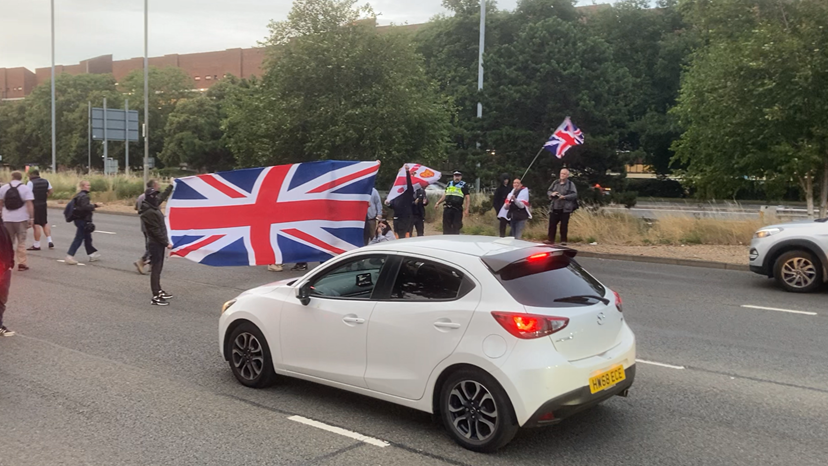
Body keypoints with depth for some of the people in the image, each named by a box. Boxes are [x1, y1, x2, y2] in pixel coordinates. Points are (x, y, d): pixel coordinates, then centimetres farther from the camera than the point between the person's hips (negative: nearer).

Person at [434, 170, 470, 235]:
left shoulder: (464, 185, 1)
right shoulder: (449, 184, 15)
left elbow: (467, 197, -3)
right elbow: (445, 195, 23)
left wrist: (466, 209, -13)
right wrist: (438, 203, 14)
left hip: (457, 210, -4)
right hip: (448, 208, 4)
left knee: (456, 227, -2)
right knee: (446, 227, 5)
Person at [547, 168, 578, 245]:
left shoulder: (570, 184, 0)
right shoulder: (555, 182, 11)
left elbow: (575, 195, -6)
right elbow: (548, 191, 16)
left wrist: (565, 197, -18)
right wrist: (552, 194, -7)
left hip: (565, 208, -3)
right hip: (554, 207, 3)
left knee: (564, 225, -1)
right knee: (552, 223, 2)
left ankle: (563, 240, 7)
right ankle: (551, 239, 9)